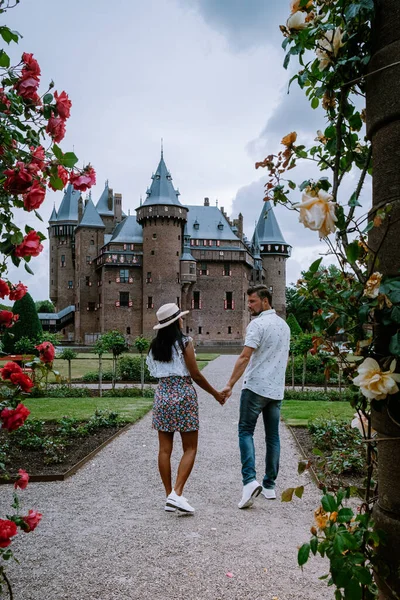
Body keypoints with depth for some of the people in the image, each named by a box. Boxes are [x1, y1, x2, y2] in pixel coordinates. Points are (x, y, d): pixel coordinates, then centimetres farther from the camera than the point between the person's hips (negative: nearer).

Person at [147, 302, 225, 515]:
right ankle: (177, 493, -7)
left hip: (162, 395, 5)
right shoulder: (184, 342, -9)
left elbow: (156, 372, 6)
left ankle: (169, 496, 12)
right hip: (183, 395, -5)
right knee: (190, 449, 4)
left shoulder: (155, 346, 7)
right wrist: (215, 393, 2)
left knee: (165, 449, 7)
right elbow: (195, 375, -9)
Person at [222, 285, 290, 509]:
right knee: (273, 436, 11)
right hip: (277, 390, 7)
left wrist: (230, 384, -18)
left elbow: (245, 357, -19)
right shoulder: (284, 325, 14)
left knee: (246, 432, -1)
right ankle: (270, 485, 18)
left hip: (255, 387, -7)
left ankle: (250, 480, -14)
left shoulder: (257, 324, -12)